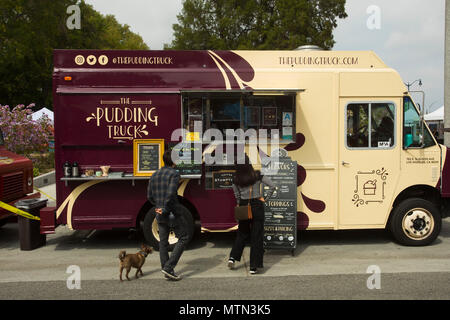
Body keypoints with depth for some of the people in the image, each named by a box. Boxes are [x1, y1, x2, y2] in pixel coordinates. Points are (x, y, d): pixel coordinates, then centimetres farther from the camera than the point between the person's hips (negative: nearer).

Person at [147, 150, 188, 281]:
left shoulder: (154, 175, 10)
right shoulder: (174, 174, -11)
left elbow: (150, 196, 11)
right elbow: (171, 193, -23)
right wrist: (165, 209, -16)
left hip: (160, 215, 7)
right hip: (172, 213, -7)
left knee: (163, 242, 12)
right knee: (183, 238, 6)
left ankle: (166, 270, 18)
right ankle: (168, 267, -1)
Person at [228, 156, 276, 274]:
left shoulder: (236, 179, -4)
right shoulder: (257, 176, -10)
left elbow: (237, 195, 6)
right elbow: (272, 186, -9)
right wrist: (265, 198, 0)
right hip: (257, 206, -3)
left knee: (242, 233, 22)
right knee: (256, 236, 4)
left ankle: (233, 257, 13)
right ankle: (254, 266, 5)